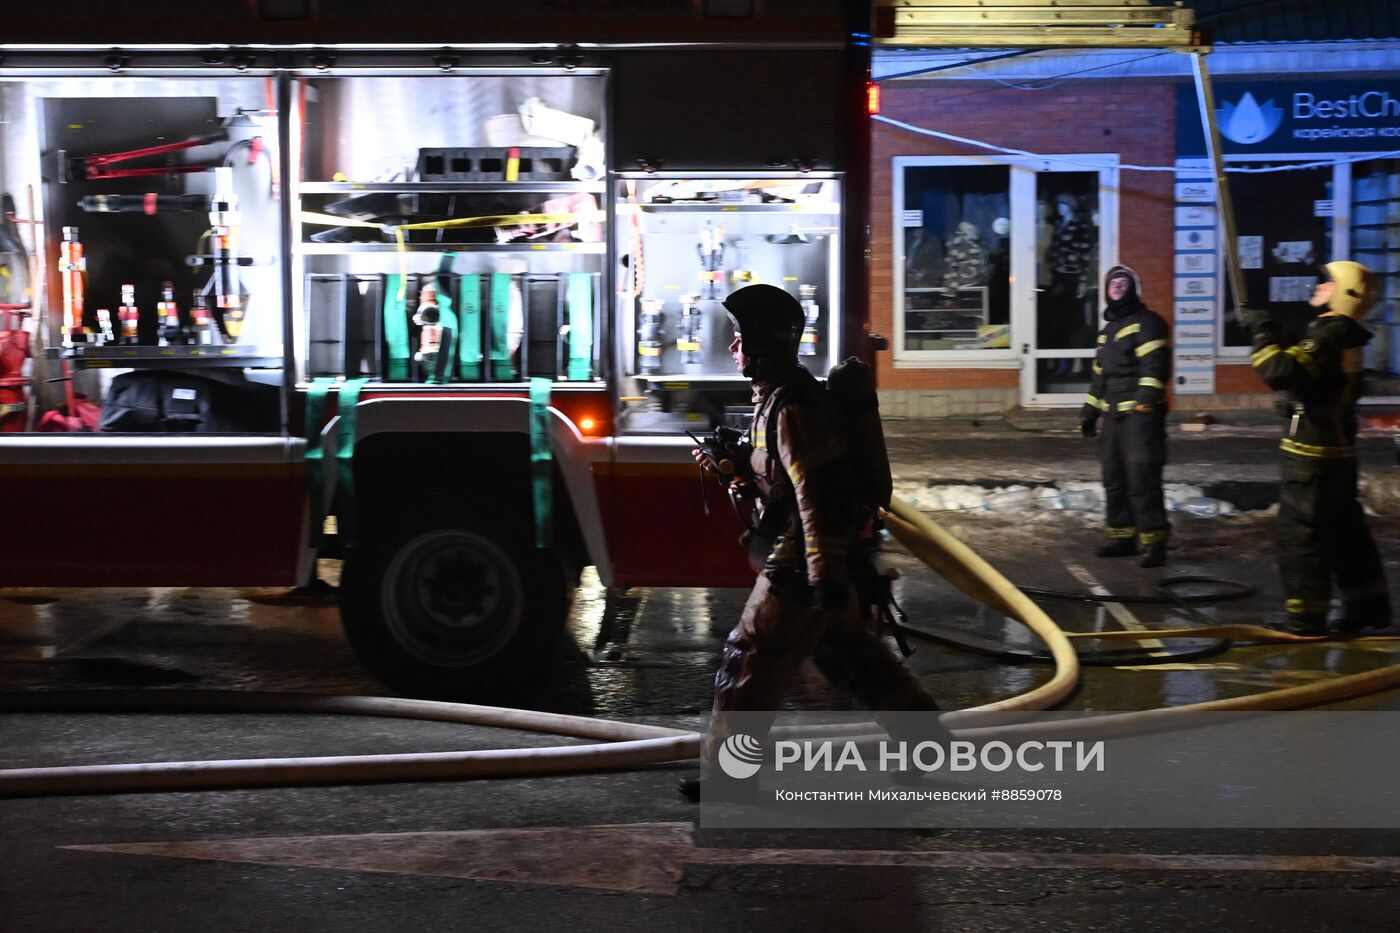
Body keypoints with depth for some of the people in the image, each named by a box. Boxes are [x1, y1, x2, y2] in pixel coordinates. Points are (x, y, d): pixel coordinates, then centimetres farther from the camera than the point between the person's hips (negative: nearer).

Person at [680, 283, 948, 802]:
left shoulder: (792, 409, -21)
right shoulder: (779, 396, 12)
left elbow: (815, 493, -26)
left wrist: (825, 573, -27)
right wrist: (728, 467, 14)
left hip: (801, 563, -10)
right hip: (821, 559, 10)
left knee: (751, 661, -2)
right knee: (851, 653, 18)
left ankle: (724, 774, 6)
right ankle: (927, 735, 24)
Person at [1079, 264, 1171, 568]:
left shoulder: (1147, 322, -5)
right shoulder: (1108, 330, 23)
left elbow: (1155, 363, -18)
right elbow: (1100, 373, 29)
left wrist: (1147, 396, -30)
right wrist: (1090, 411, 25)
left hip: (1141, 414, -9)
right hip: (1114, 415, 9)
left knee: (1142, 477, -14)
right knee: (1114, 478, 11)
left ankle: (1153, 541, -12)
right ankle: (1123, 537, 19)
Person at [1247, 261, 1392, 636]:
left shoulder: (1328, 335, -20)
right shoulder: (1344, 336, 11)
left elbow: (1282, 373, -31)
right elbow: (1304, 366, 22)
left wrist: (1264, 333, -18)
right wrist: (1273, 333, 10)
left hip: (1313, 453, -10)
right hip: (1339, 450, 10)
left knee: (1300, 532, -3)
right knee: (1344, 529, 18)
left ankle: (1304, 619, 1)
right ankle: (1369, 606, 27)